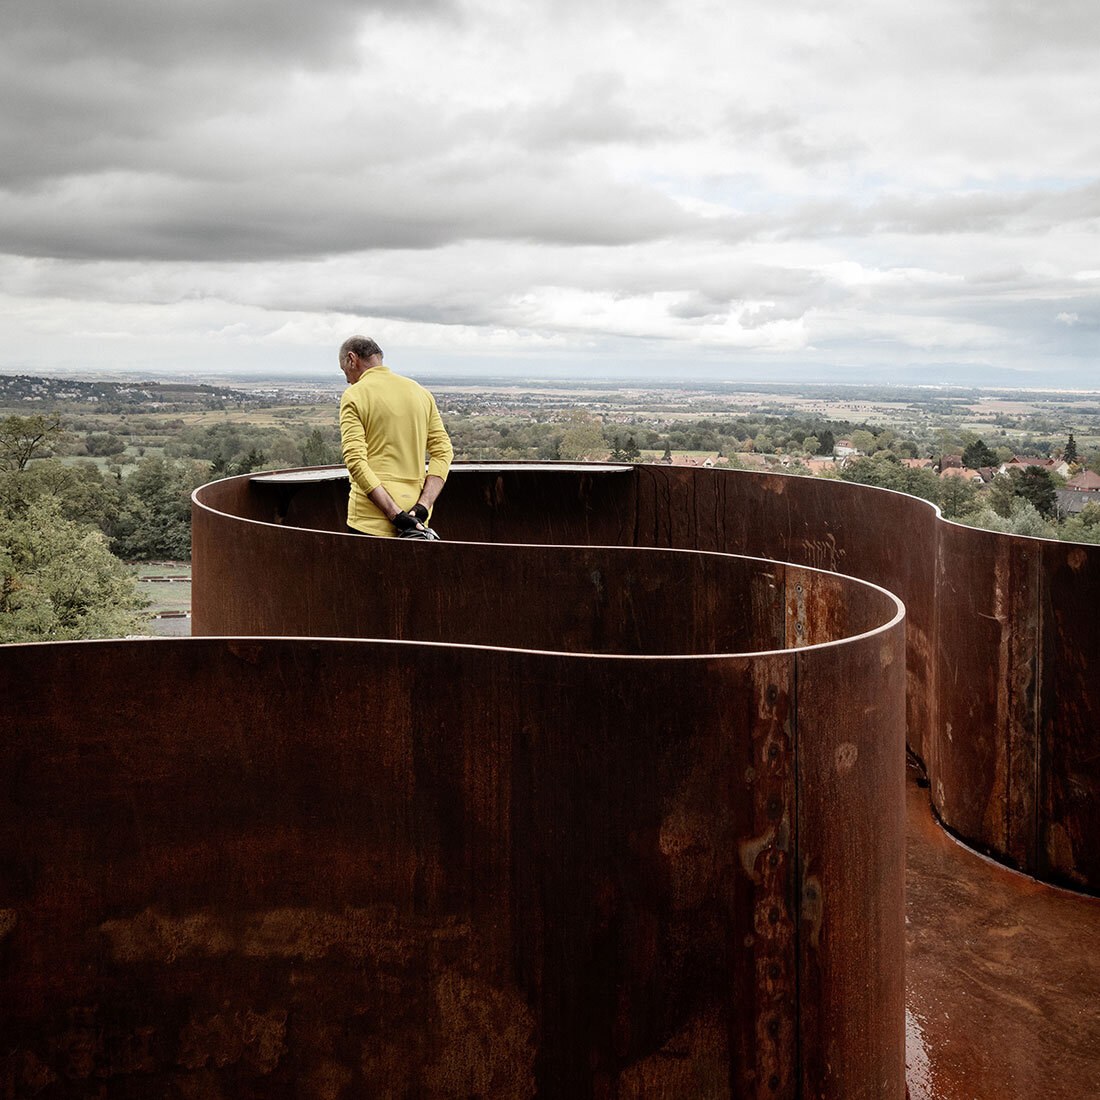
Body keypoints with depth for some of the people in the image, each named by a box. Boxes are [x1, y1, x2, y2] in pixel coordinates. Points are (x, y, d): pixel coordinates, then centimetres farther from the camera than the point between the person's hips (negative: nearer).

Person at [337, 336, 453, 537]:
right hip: (416, 517, 5)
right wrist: (423, 506, -4)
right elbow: (443, 452, 6)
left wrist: (395, 514, -16)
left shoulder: (354, 395, -3)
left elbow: (355, 461, -13)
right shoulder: (421, 392, 13)